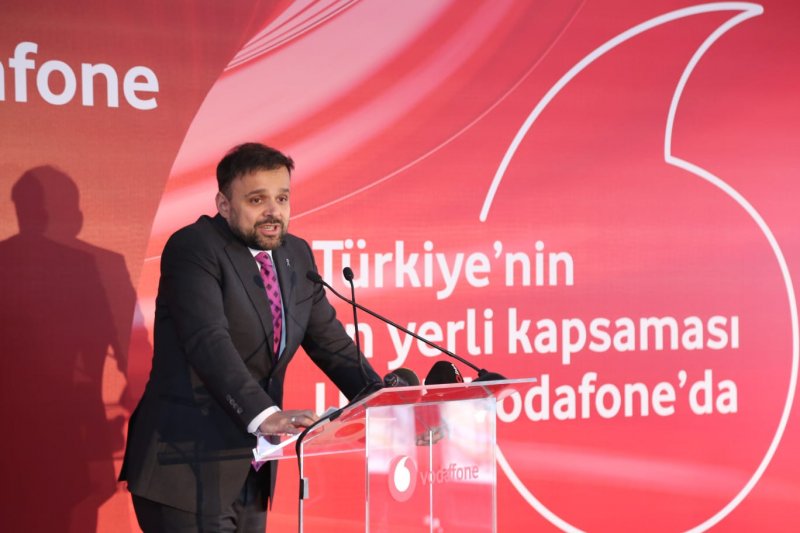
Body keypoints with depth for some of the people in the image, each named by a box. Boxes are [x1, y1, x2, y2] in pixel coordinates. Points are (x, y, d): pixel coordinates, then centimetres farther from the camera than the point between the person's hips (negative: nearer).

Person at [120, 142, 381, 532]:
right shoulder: (193, 248, -12)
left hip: (249, 470, 7)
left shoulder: (297, 255, 10)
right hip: (188, 471, -7)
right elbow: (209, 341, -25)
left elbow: (330, 343, 13)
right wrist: (263, 414, -37)